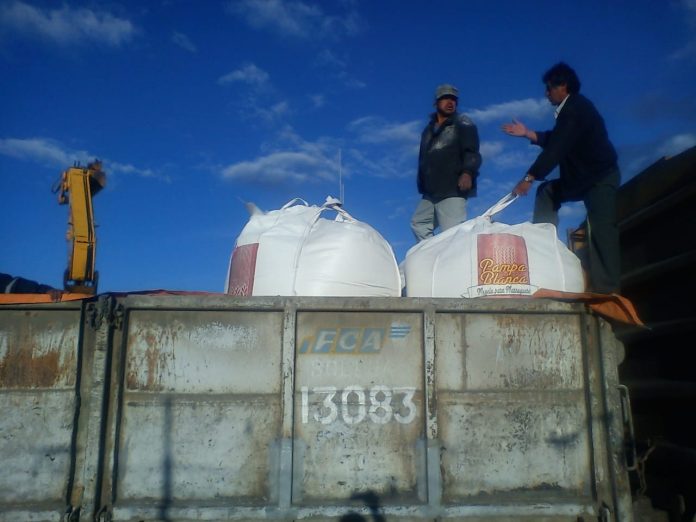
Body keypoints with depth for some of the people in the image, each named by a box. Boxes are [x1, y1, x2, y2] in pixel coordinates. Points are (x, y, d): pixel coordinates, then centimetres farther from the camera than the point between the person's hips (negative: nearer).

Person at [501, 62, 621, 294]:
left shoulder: (576, 109, -17)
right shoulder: (571, 109, 13)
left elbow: (556, 148, -26)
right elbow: (552, 140, 22)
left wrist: (529, 178, -27)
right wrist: (527, 133, 18)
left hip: (601, 178, -10)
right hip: (582, 178, 10)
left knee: (601, 228, -15)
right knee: (546, 191, 12)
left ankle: (606, 287, -16)